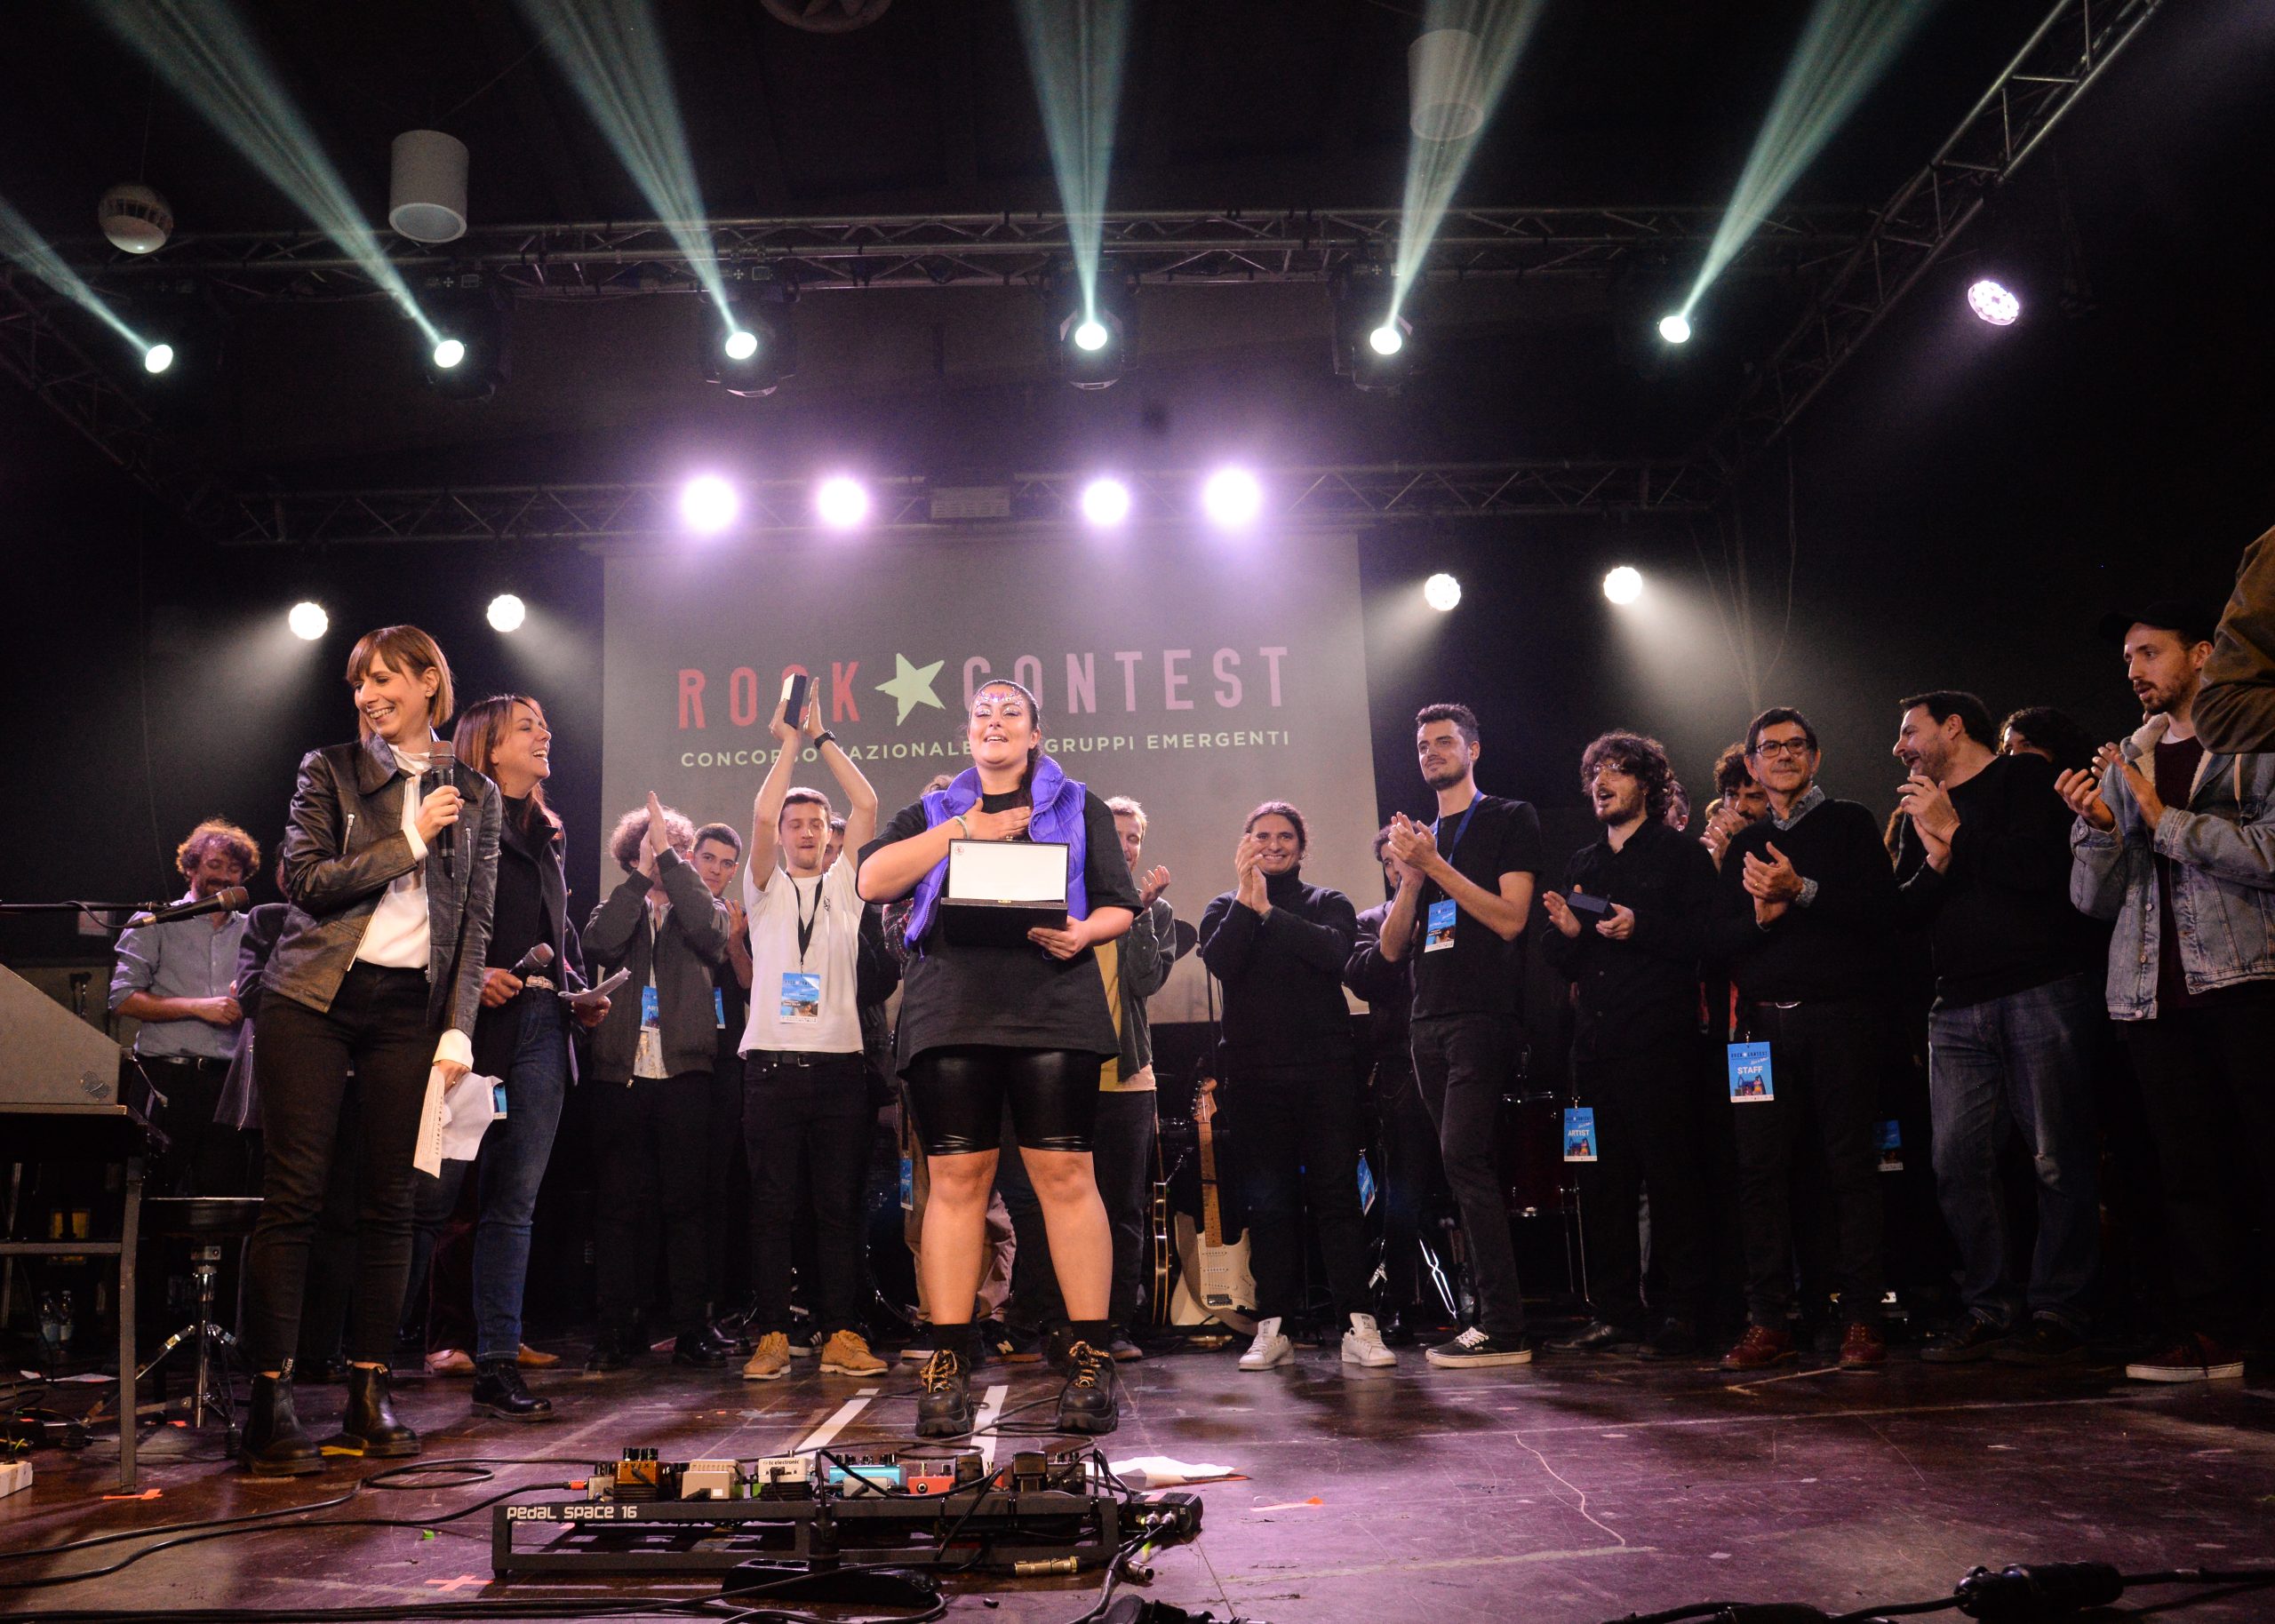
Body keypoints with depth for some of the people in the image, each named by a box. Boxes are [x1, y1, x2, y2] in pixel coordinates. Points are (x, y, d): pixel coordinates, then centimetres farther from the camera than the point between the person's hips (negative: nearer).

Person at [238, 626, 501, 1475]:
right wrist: (411, 841, -8)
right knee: (293, 1197, -5)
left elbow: (475, 922, 9)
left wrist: (459, 1031, 0)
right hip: (315, 997, -2)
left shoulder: (474, 794, 12)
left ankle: (369, 1392, 11)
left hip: (410, 1007, 2)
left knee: (389, 1204, 3)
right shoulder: (329, 769, 7)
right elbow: (306, 878, -5)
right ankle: (269, 1399, 0)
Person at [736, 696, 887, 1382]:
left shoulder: (845, 885, 15)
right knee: (772, 1205, 0)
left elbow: (868, 806, 5)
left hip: (840, 1062, 1)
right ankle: (771, 1336, 5)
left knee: (840, 1205, 1)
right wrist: (790, 742, 2)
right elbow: (761, 815, -4)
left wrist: (823, 737, 8)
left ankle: (842, 1336, 4)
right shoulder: (765, 889, 13)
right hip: (773, 1062, -1)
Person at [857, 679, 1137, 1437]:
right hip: (950, 1009, 1)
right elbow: (872, 879, 5)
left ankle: (1092, 1361, -5)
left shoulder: (1078, 807, 19)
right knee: (956, 1178, -2)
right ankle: (947, 1367, 1)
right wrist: (960, 831, -2)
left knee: (1066, 1174, -8)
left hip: (1052, 1007, -1)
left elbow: (1120, 905, 13)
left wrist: (1083, 933, -9)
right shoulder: (933, 812, 22)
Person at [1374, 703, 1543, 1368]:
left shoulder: (1509, 820, 3)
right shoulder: (1419, 835, 19)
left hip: (1482, 1014, -7)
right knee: (1467, 1167, 6)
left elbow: (1510, 917, -10)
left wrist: (1437, 864, -13)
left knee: (1465, 1158, -15)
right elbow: (1392, 946, 13)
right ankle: (1494, 1314, 9)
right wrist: (1412, 873, -4)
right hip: (1430, 1019, 7)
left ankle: (1503, 1328, -13)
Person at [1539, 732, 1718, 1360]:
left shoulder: (1682, 854, 4)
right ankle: (1614, 1311, 13)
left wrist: (1641, 927, -20)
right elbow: (1560, 961, 19)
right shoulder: (1581, 864, 20)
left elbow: (1705, 938, -7)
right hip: (1595, 1042, 6)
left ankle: (1684, 1311, 4)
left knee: (1672, 1173, -4)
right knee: (1601, 1179, 6)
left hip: (1660, 1042, -6)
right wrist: (1566, 932, -2)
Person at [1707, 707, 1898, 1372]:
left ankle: (1861, 1321, 3)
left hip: (1839, 1018, -3)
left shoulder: (1850, 824, 8)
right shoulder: (1745, 845, 19)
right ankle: (1767, 1323, 5)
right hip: (1764, 1023, 3)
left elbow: (1880, 910, -6)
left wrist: (1802, 891, -16)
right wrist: (1760, 917, -9)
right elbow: (1717, 938, 11)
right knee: (1760, 1169, 0)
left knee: (1850, 1167, -3)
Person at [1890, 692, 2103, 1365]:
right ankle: (1992, 1310, 6)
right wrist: (1935, 862, -5)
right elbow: (1904, 910, 13)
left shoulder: (2025, 777, 4)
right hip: (1959, 1008, 6)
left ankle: (2057, 1314, 0)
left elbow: (2040, 868, -11)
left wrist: (1955, 834, -5)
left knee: (2058, 1159, -6)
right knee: (1958, 1162, -1)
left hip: (2044, 993, -6)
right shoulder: (1921, 812, 22)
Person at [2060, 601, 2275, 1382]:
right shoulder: (2124, 762, 19)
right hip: (2155, 990, 5)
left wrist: (2168, 821, -10)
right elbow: (2096, 898, 14)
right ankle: (2212, 1330, 6)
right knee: (2189, 1168, 3)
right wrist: (2097, 825, -3)